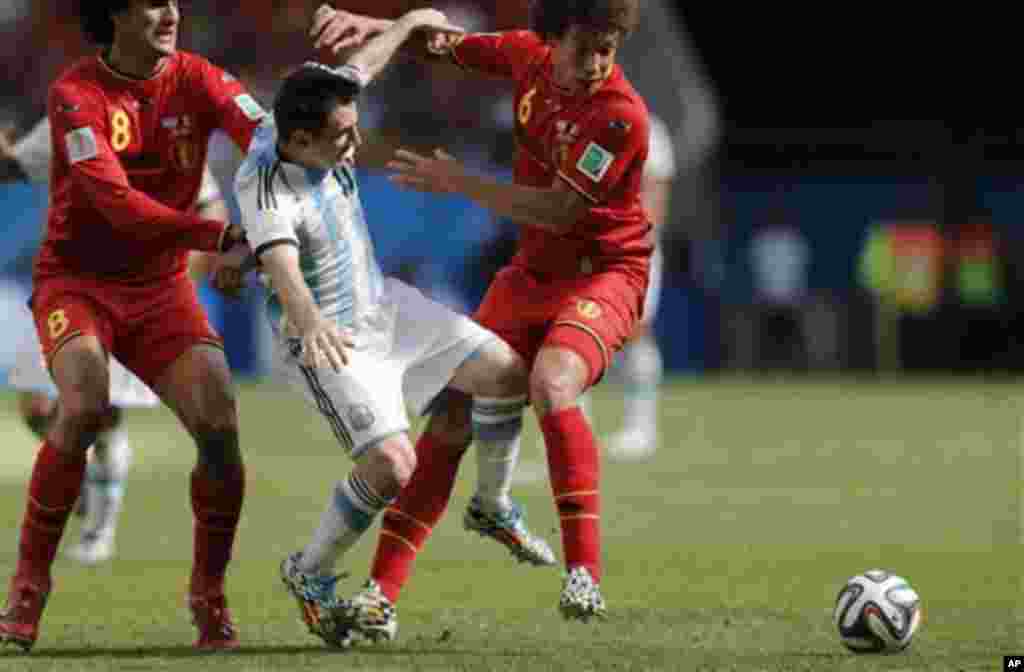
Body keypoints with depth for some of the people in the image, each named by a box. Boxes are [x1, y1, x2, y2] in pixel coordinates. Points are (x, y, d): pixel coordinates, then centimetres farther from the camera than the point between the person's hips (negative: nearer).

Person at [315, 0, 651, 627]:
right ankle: (381, 593, 4)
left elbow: (558, 211, -26)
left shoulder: (621, 116, -24)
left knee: (551, 383, -34)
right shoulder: (529, 56, -4)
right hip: (532, 270, 7)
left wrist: (458, 182, -21)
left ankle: (585, 573, -30)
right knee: (453, 414, -1)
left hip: (603, 274, -7)